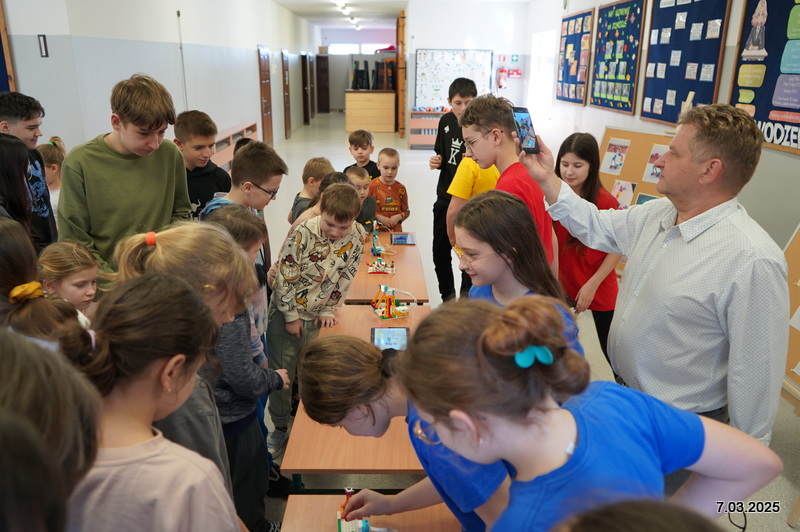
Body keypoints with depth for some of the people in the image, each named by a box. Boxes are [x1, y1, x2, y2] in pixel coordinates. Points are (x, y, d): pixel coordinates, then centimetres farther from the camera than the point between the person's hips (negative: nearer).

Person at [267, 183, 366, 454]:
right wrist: (291, 316, -10)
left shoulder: (356, 237, -12)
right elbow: (285, 277, -16)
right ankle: (280, 427, 27)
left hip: (319, 316, 2)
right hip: (286, 311, -2)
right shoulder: (302, 233, -23)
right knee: (280, 371, 8)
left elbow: (344, 279, 0)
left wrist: (329, 310, -2)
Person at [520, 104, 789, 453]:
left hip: (679, 425, -7)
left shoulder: (753, 261, -29)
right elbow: (597, 228, 13)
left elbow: (755, 373, -24)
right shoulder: (655, 214, -4)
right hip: (624, 394, 7)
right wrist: (547, 179, 7)